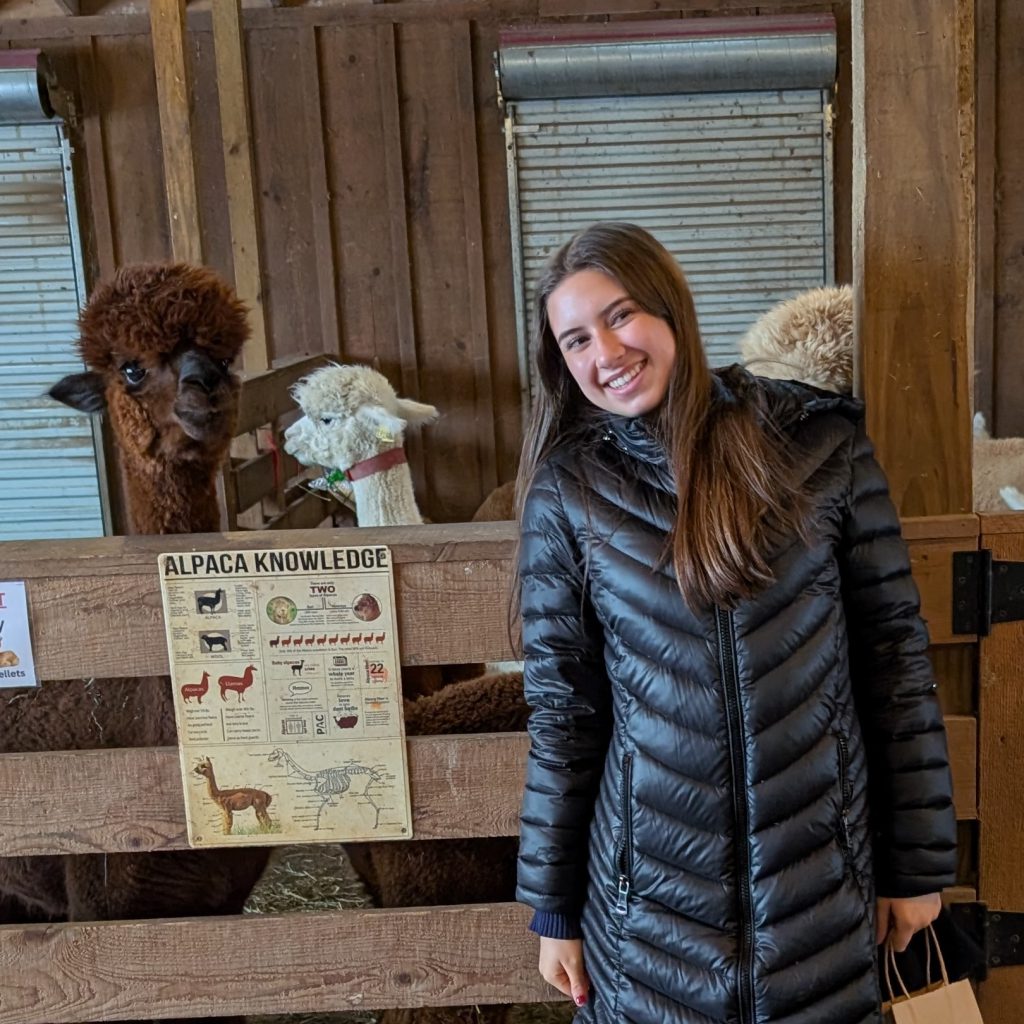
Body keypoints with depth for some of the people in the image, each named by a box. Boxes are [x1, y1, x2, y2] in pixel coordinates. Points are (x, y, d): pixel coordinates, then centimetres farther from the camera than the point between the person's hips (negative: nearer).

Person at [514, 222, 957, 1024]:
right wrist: (553, 905, 2)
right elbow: (562, 707, -1)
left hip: (820, 875, 0)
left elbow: (896, 649, -2)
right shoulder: (567, 491, -4)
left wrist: (919, 858, 1)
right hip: (651, 888, 0)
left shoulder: (820, 444, -6)